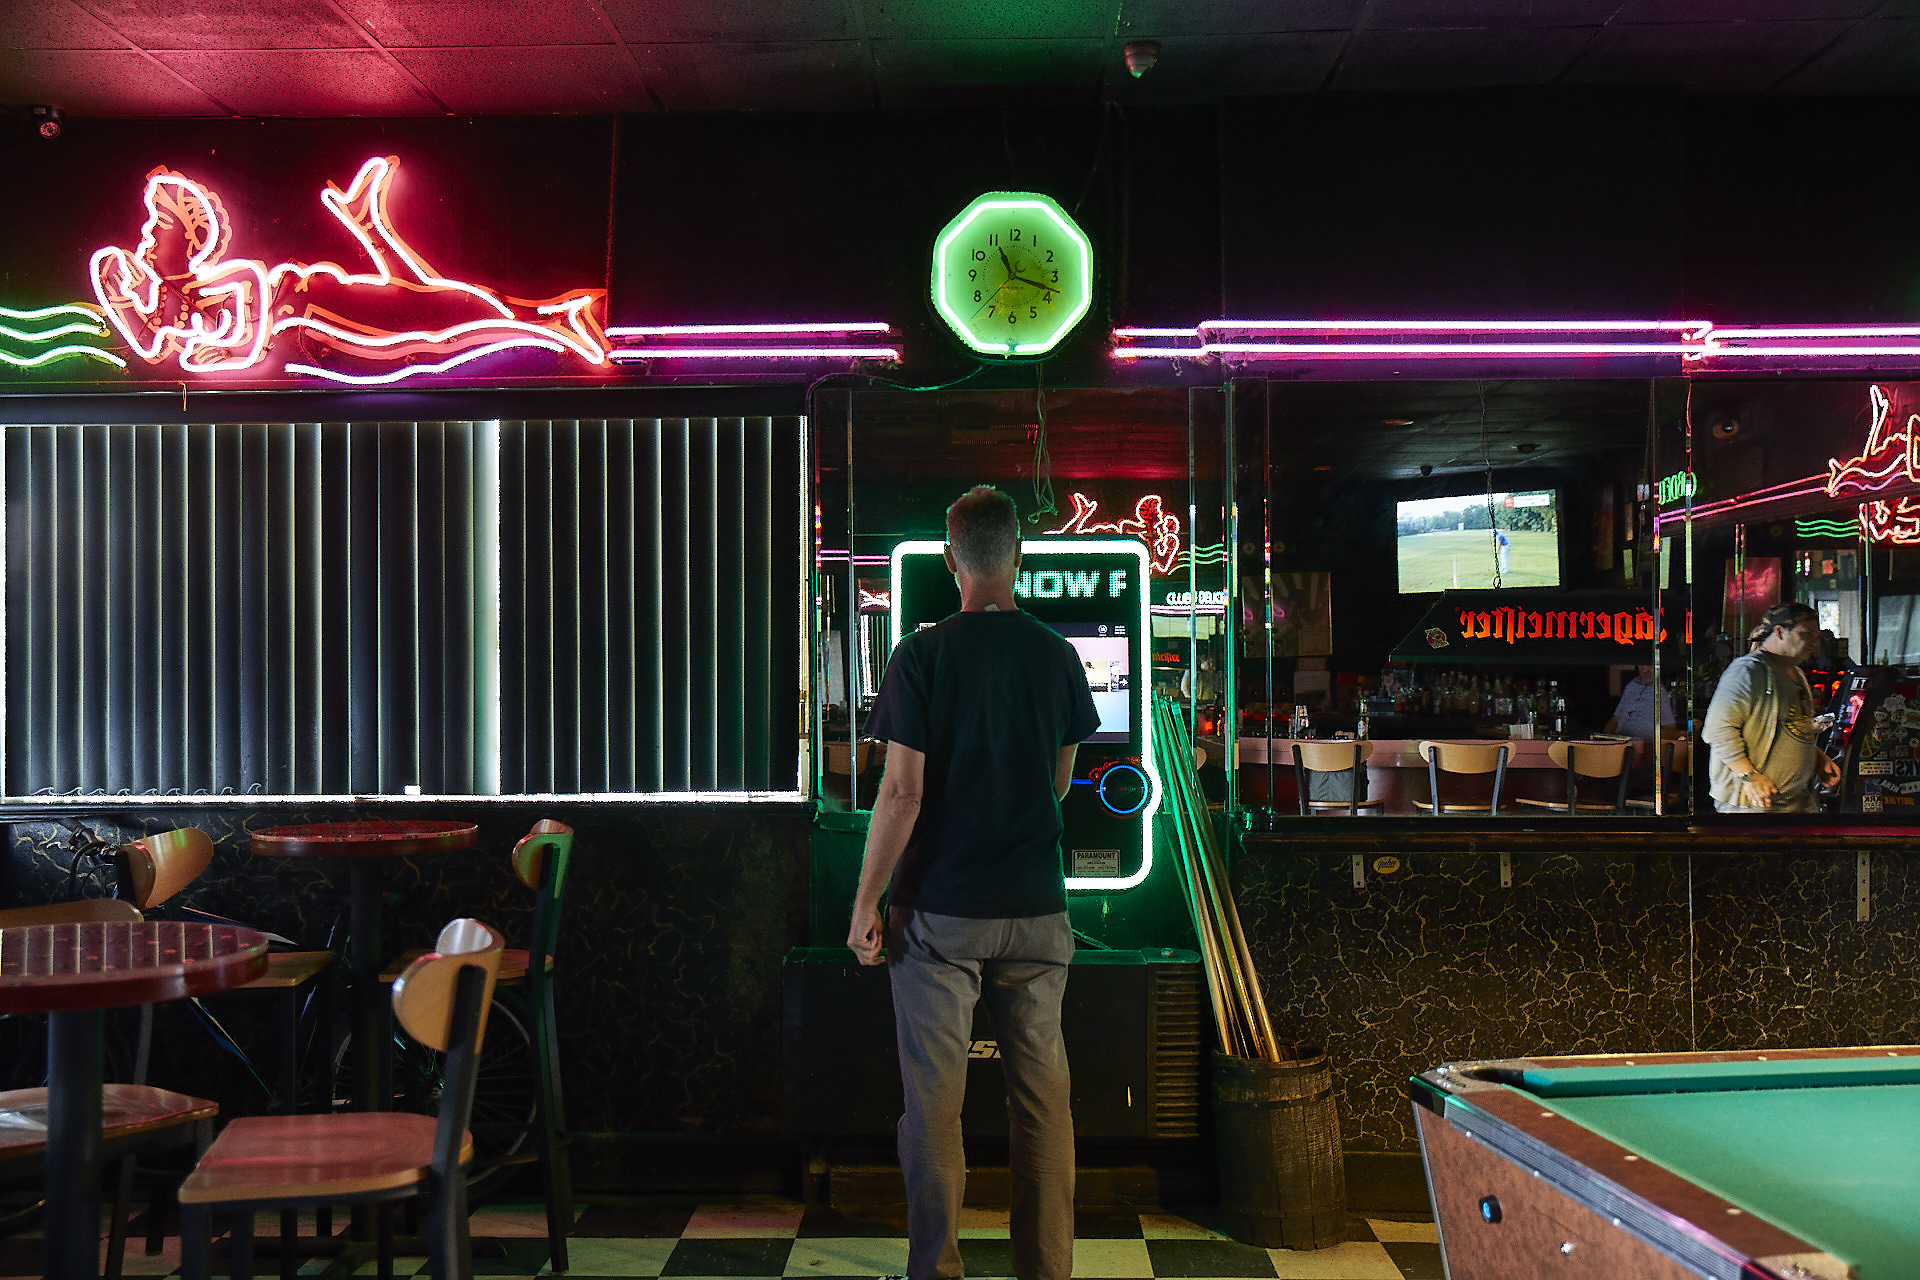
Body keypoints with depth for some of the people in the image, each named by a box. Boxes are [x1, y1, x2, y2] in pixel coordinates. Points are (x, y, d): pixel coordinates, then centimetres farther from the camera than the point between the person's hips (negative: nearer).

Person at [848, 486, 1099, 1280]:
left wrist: (865, 902, -3)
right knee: (1042, 1093, 10)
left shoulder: (923, 657, -9)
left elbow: (901, 793, -12)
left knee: (934, 1098, 5)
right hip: (1036, 910, 3)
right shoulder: (1057, 657, 3)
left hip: (940, 909, -3)